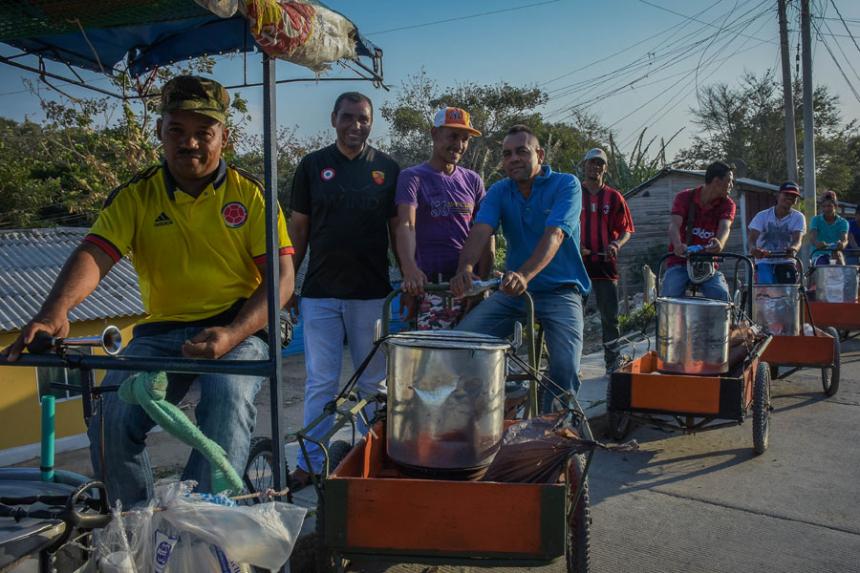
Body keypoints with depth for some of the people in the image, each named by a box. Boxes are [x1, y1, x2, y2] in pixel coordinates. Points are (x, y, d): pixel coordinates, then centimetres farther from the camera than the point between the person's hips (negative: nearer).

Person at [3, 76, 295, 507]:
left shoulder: (251, 194, 2)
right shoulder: (135, 196, 7)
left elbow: (281, 277, -5)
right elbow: (94, 254, -9)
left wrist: (231, 335, -22)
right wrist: (55, 311, -31)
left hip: (240, 328, -2)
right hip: (162, 330, 2)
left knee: (229, 395, -33)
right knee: (112, 415, -21)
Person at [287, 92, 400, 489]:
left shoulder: (386, 168, 5)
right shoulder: (312, 165, 6)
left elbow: (398, 229, 7)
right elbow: (298, 228, 8)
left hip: (371, 292, 0)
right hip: (320, 292, 0)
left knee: (374, 382, 8)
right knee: (320, 382, 3)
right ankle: (310, 462, 13)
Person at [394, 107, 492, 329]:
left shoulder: (473, 181, 15)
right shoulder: (412, 177, 2)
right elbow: (406, 225, -13)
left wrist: (483, 280, -3)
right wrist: (409, 268, -31)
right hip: (430, 285, -4)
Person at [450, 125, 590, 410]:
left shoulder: (566, 185, -7)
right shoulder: (499, 191, 5)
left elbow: (554, 236, -24)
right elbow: (480, 231, -13)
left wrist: (525, 274, -42)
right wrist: (465, 267, -35)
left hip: (559, 290, -4)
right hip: (511, 290, 4)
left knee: (565, 367, -22)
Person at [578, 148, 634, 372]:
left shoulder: (614, 197, 10)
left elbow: (626, 230, 10)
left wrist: (617, 245, -10)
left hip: (605, 263, 1)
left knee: (610, 315, 3)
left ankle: (613, 361, 12)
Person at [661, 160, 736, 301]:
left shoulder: (727, 204, 2)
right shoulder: (684, 197, -3)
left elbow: (725, 227, -18)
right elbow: (674, 224, -19)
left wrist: (719, 243, -43)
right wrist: (678, 245, -42)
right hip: (680, 261, -1)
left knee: (721, 295, -24)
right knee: (669, 296, -23)